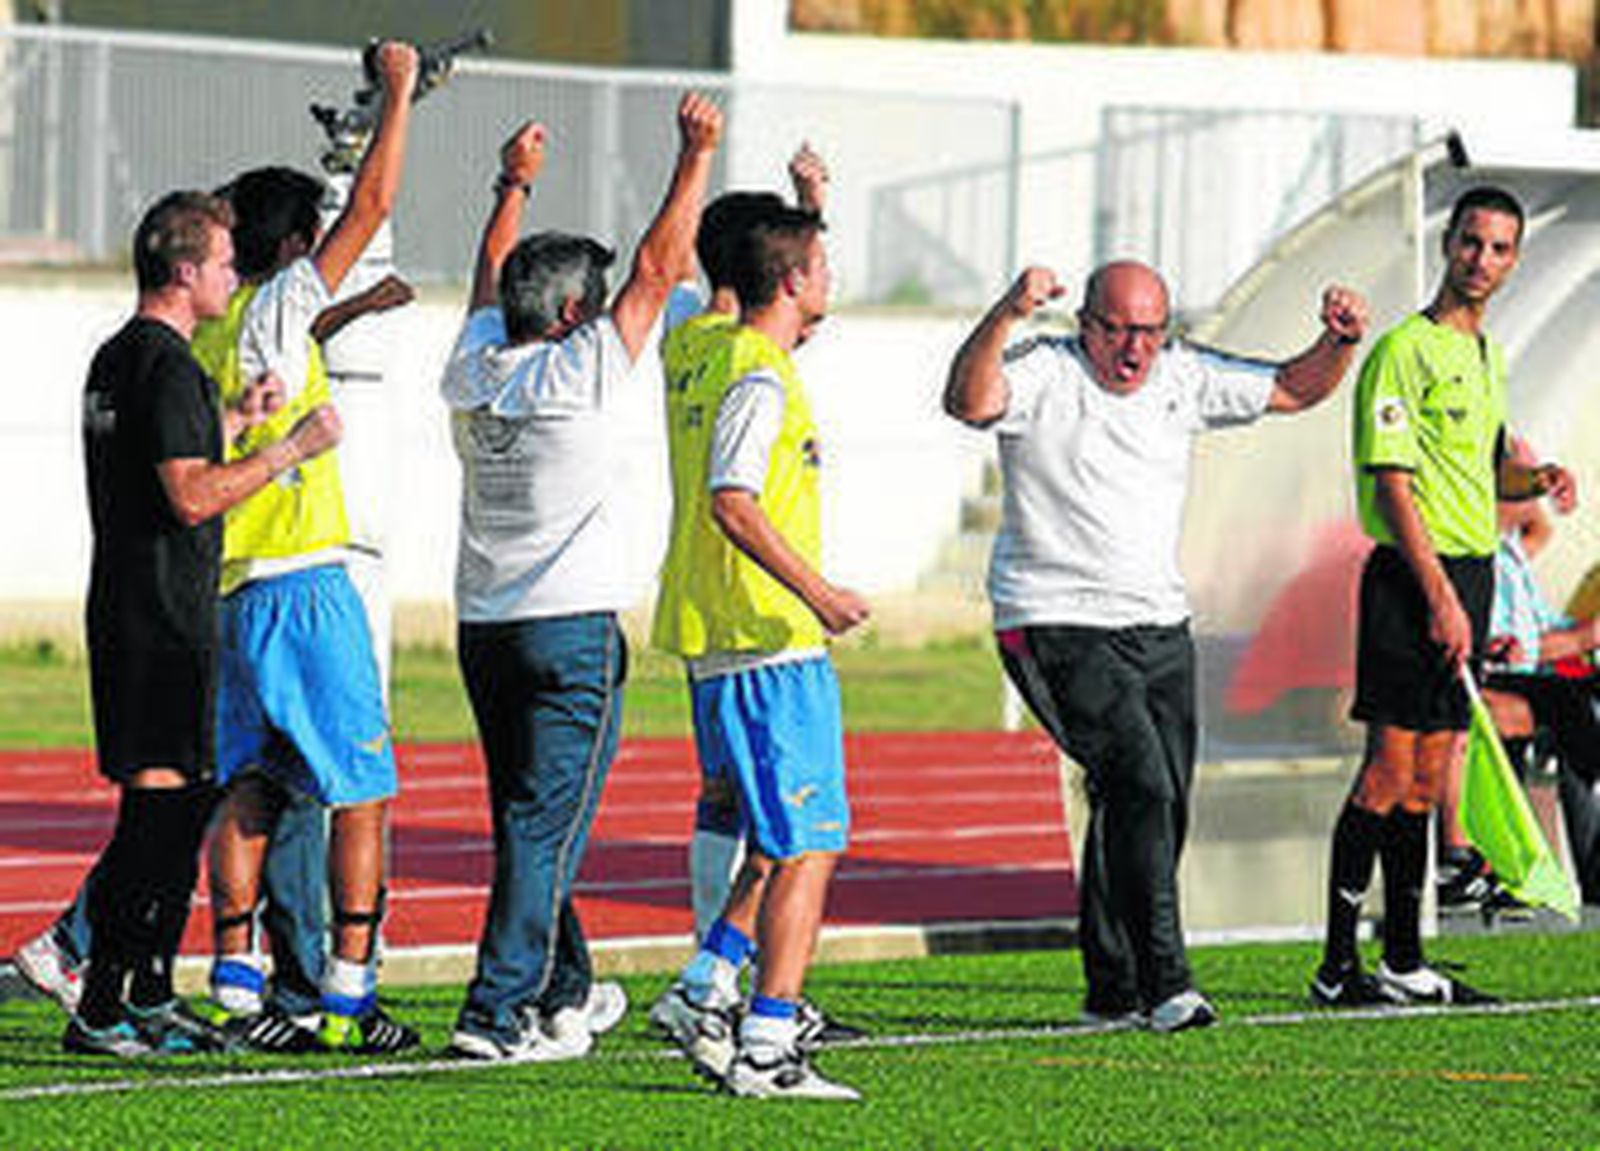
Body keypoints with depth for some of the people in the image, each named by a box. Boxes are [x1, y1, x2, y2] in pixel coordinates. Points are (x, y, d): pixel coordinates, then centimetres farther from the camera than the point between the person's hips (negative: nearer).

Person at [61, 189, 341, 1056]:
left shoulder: (117, 358, 16)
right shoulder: (168, 366, -16)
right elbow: (193, 497, -22)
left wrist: (234, 418, 29)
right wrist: (289, 449, -15)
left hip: (124, 610, 10)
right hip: (164, 618, -10)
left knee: (179, 806, 14)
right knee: (158, 805, -9)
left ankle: (150, 999, 18)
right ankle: (99, 1008, -10)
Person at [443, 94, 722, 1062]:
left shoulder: (476, 373, 5)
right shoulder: (580, 379, -11)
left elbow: (492, 284, 25)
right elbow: (659, 267, -8)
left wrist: (515, 186, 38)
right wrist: (698, 156, -1)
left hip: (483, 622, 7)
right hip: (572, 623, -7)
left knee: (532, 816, 16)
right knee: (548, 823, -7)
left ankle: (567, 993, 28)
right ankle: (497, 1011, -14)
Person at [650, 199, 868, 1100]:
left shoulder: (711, 355, 12)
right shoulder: (760, 379, -15)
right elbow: (733, 504, -23)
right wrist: (816, 591, -25)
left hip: (721, 645, 10)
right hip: (772, 645, -10)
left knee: (783, 840, 18)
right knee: (809, 847, -7)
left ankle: (707, 991, 11)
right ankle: (766, 1045, -10)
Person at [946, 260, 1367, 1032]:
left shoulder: (1182, 378, 10)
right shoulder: (1045, 374, -8)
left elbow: (1294, 389, 17)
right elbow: (970, 402, -28)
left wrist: (1338, 343, -3)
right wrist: (1007, 316, -42)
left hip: (1159, 627, 7)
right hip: (1059, 623, -7)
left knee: (1163, 810, 8)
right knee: (1139, 787, -20)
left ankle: (1112, 990, 20)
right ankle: (1162, 983, -21)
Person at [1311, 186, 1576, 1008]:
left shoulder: (1484, 356, 17)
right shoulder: (1406, 349, -10)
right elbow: (1392, 481, -16)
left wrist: (1536, 479, 7)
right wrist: (1439, 594, -21)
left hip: (1468, 576, 9)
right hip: (1414, 577, -9)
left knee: (1425, 778, 11)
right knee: (1389, 775, -10)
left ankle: (1403, 962, 14)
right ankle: (1338, 965, -8)